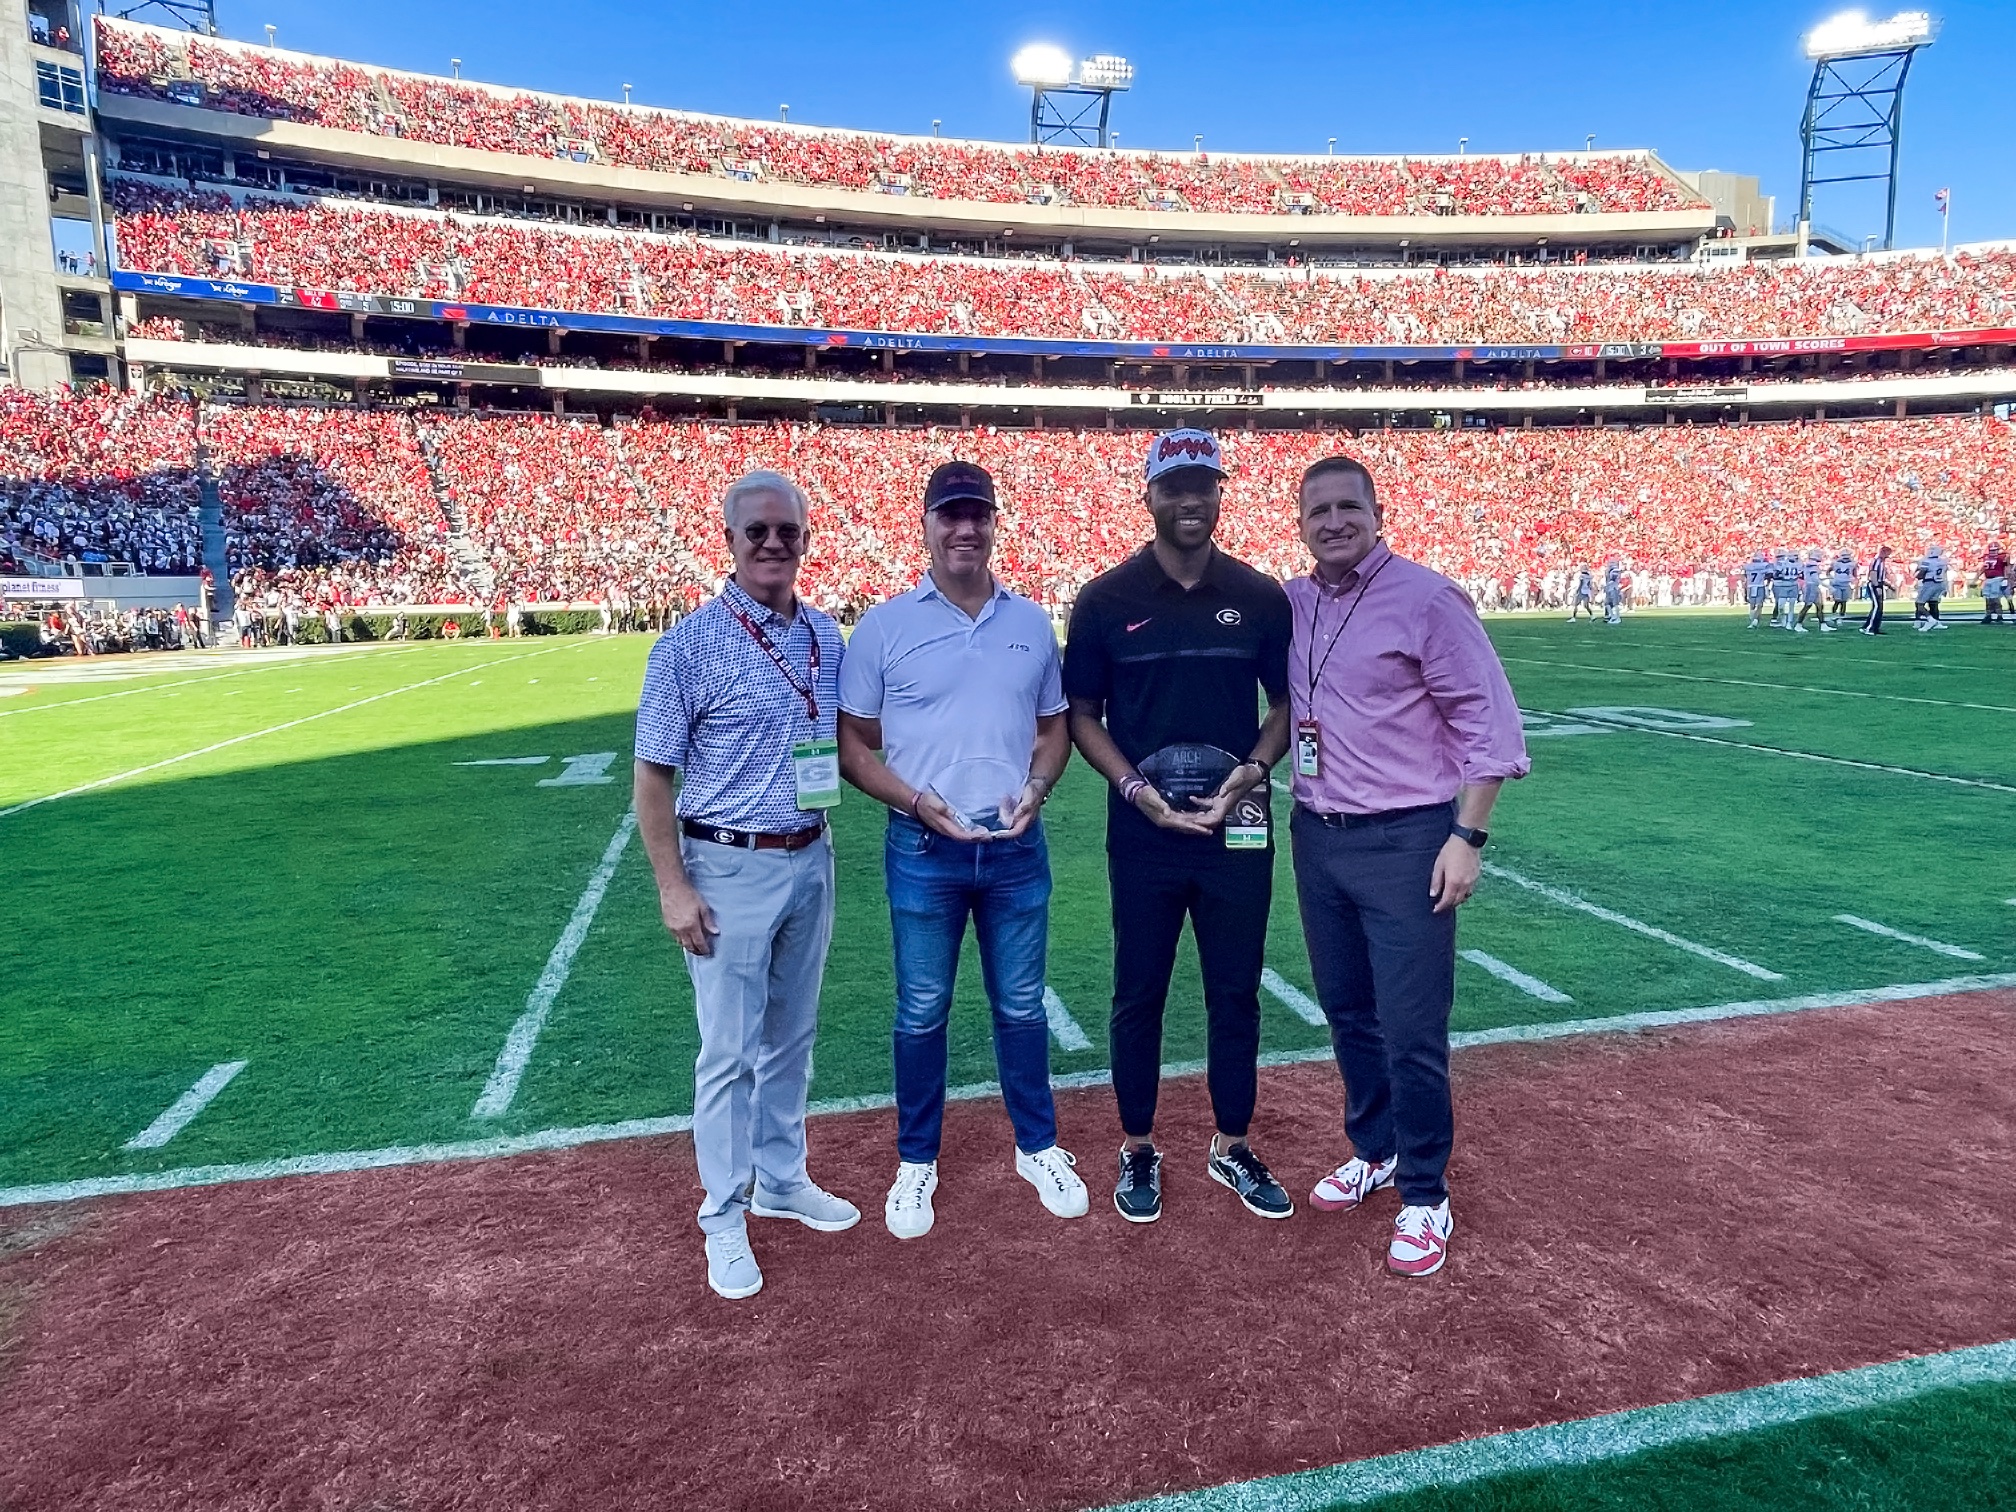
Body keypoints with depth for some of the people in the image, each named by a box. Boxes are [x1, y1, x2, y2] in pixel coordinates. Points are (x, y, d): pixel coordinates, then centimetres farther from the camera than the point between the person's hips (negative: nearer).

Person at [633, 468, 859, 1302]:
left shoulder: (827, 637, 5)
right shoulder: (690, 644, -12)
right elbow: (652, 775, -10)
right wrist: (674, 888, -14)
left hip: (810, 862, 6)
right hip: (730, 870, -5)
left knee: (792, 1036, 18)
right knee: (730, 1050, 3)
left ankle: (781, 1179, 36)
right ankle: (725, 1218, 21)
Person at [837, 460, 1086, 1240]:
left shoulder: (1032, 623, 6)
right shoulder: (884, 626, -3)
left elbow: (1054, 727, 13)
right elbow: (852, 744, -1)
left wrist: (1034, 790, -6)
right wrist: (915, 802, -15)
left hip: (1016, 849, 2)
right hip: (923, 851, -2)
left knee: (1022, 1006, 14)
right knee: (922, 1013, 9)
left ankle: (1038, 1148, 32)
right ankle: (916, 1163, 27)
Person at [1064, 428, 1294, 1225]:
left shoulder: (1260, 596, 2)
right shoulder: (1107, 599, -3)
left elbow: (1287, 703, 9)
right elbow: (1081, 714, 2)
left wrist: (1253, 769, -10)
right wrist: (1136, 786, -13)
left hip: (1239, 829, 2)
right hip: (1143, 831, -1)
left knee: (1236, 991, 12)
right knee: (1139, 994, 10)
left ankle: (1231, 1147, 31)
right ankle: (1138, 1151, 28)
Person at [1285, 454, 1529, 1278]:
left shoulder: (1427, 598, -11)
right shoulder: (1288, 604, 5)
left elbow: (1489, 722, -11)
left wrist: (1467, 837, -16)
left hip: (1405, 841, -6)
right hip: (1316, 838, 6)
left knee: (1412, 1028, -1)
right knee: (1346, 1010, 18)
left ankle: (1425, 1197, 18)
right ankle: (1375, 1151, 39)